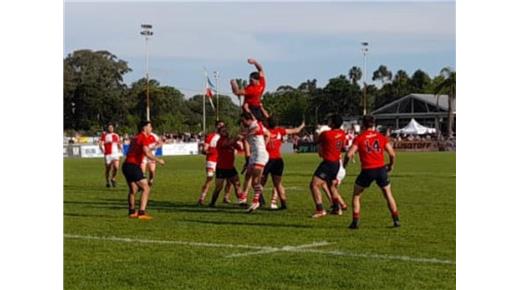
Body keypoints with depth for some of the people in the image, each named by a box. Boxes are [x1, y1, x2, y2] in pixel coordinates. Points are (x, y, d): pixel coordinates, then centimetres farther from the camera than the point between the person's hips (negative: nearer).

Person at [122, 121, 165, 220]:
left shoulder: (135, 138, 19)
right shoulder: (144, 138, -7)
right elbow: (146, 152, -20)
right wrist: (158, 160, -11)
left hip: (126, 165, 9)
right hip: (134, 166, -9)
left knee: (133, 190, 21)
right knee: (146, 189, -4)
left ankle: (132, 212, 28)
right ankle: (141, 212, -12)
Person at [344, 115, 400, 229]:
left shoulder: (359, 138, -1)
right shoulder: (381, 136, 7)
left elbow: (349, 154, -10)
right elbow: (392, 153, 4)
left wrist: (345, 164, 10)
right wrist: (391, 165, 22)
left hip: (367, 170, -2)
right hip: (381, 168, 2)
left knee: (356, 195, 14)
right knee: (388, 194, 18)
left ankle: (355, 222, 6)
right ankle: (396, 220, 14)